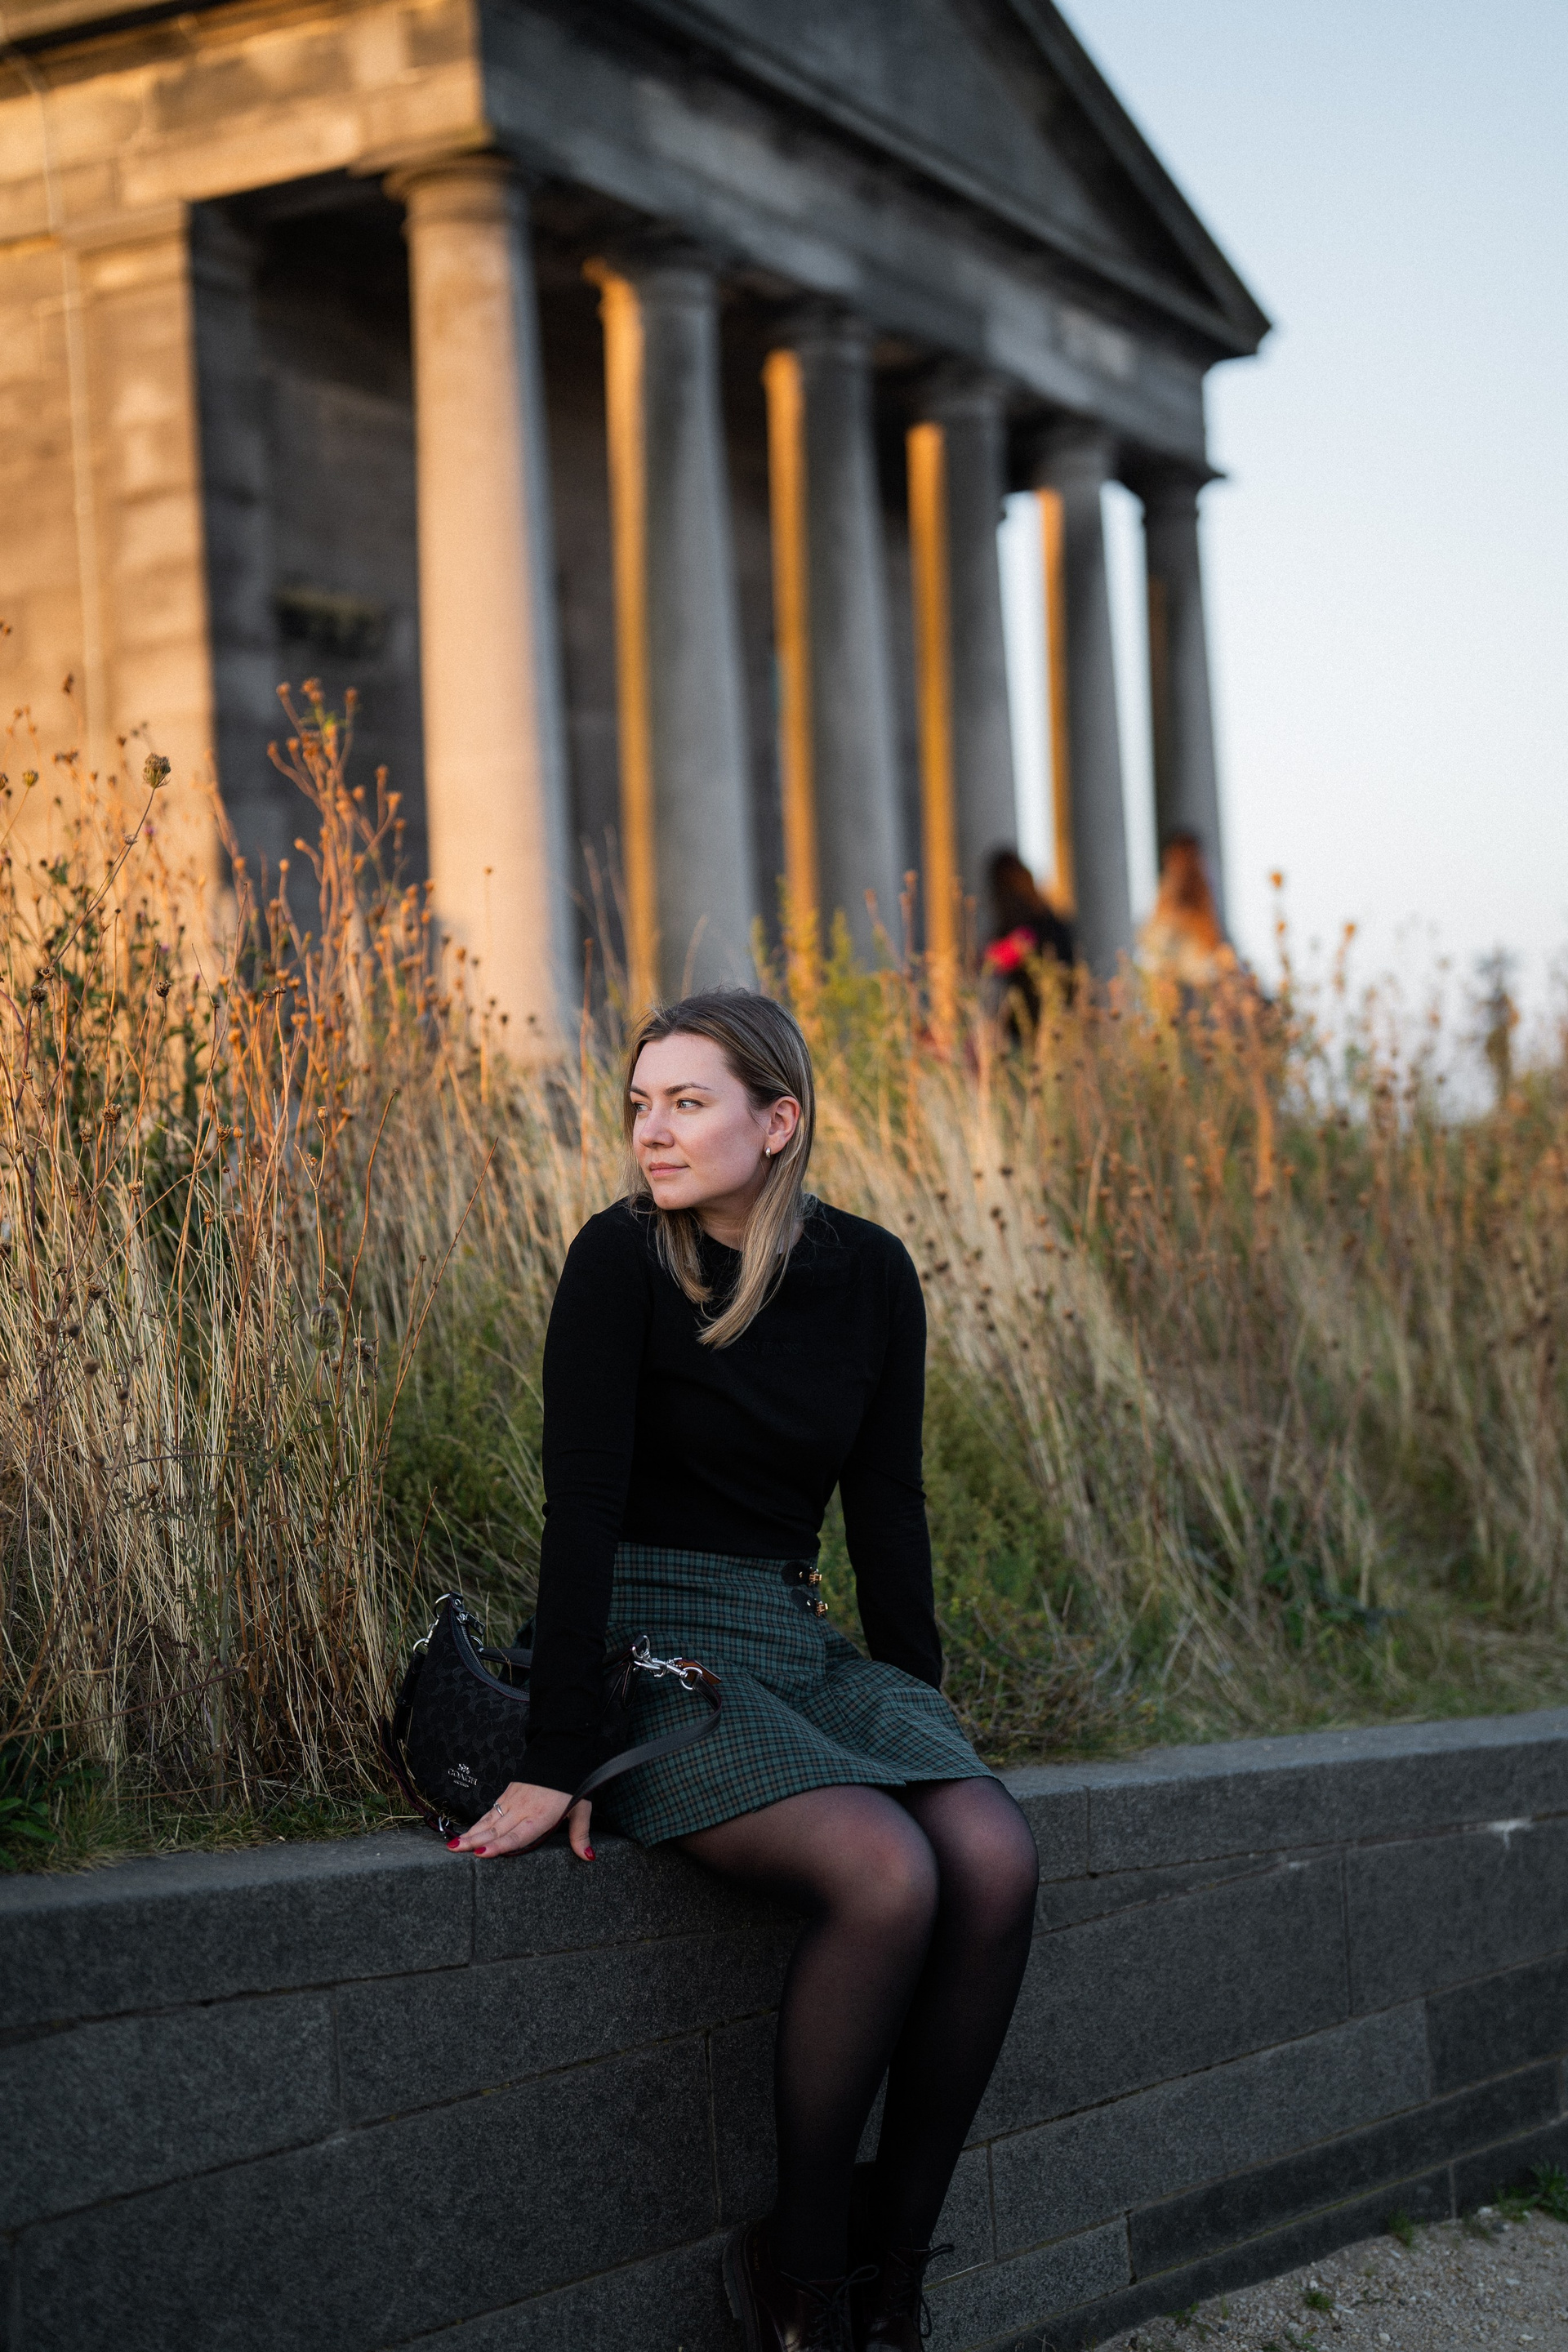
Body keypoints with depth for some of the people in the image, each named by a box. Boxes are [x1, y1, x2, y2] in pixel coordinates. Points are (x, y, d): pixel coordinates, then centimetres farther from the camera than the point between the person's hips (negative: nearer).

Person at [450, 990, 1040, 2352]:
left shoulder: (869, 1275, 5)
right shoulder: (623, 1260, -11)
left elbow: (886, 1509, 12)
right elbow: (582, 1509, -16)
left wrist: (923, 1713, 14)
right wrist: (554, 1764, -21)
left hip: (800, 1648, 5)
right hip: (651, 1647, -5)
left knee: (995, 1860, -22)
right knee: (886, 1876, -30)